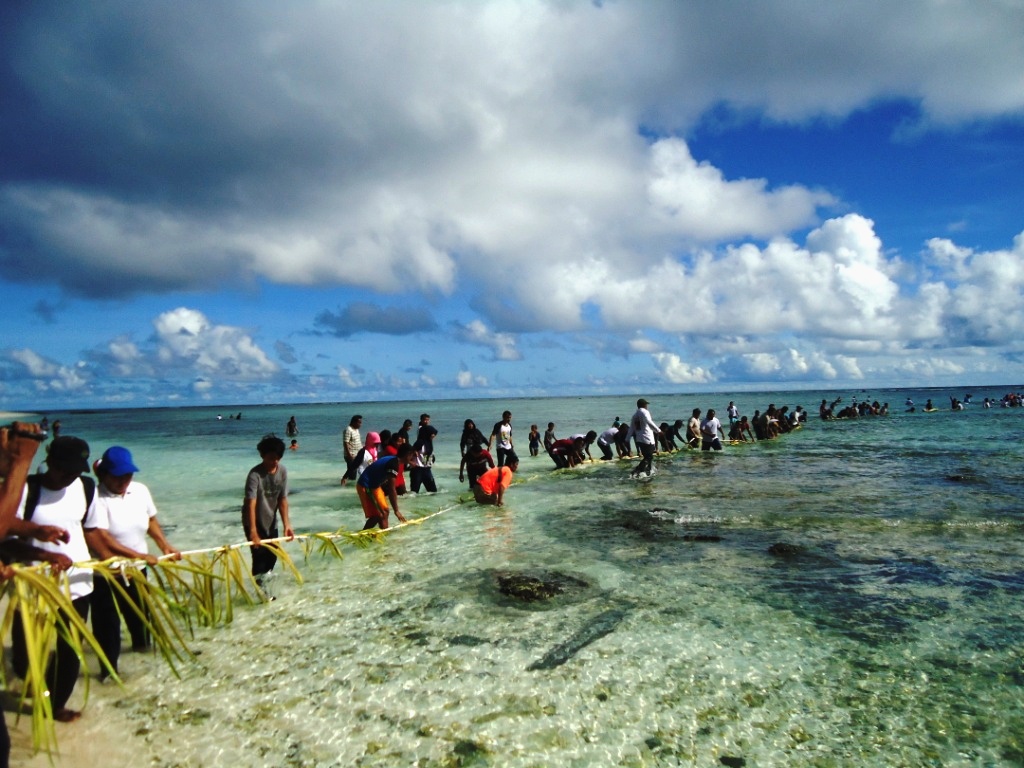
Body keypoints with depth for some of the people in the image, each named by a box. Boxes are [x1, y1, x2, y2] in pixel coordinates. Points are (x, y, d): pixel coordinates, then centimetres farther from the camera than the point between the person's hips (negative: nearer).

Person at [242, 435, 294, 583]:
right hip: (254, 523, -5)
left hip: (271, 522, 5)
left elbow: (282, 500, -9)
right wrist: (253, 531, -41)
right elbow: (251, 504, -33)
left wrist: (286, 524, -16)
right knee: (260, 556, -8)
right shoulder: (255, 474, -26)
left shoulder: (282, 471, -11)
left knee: (272, 555, 12)